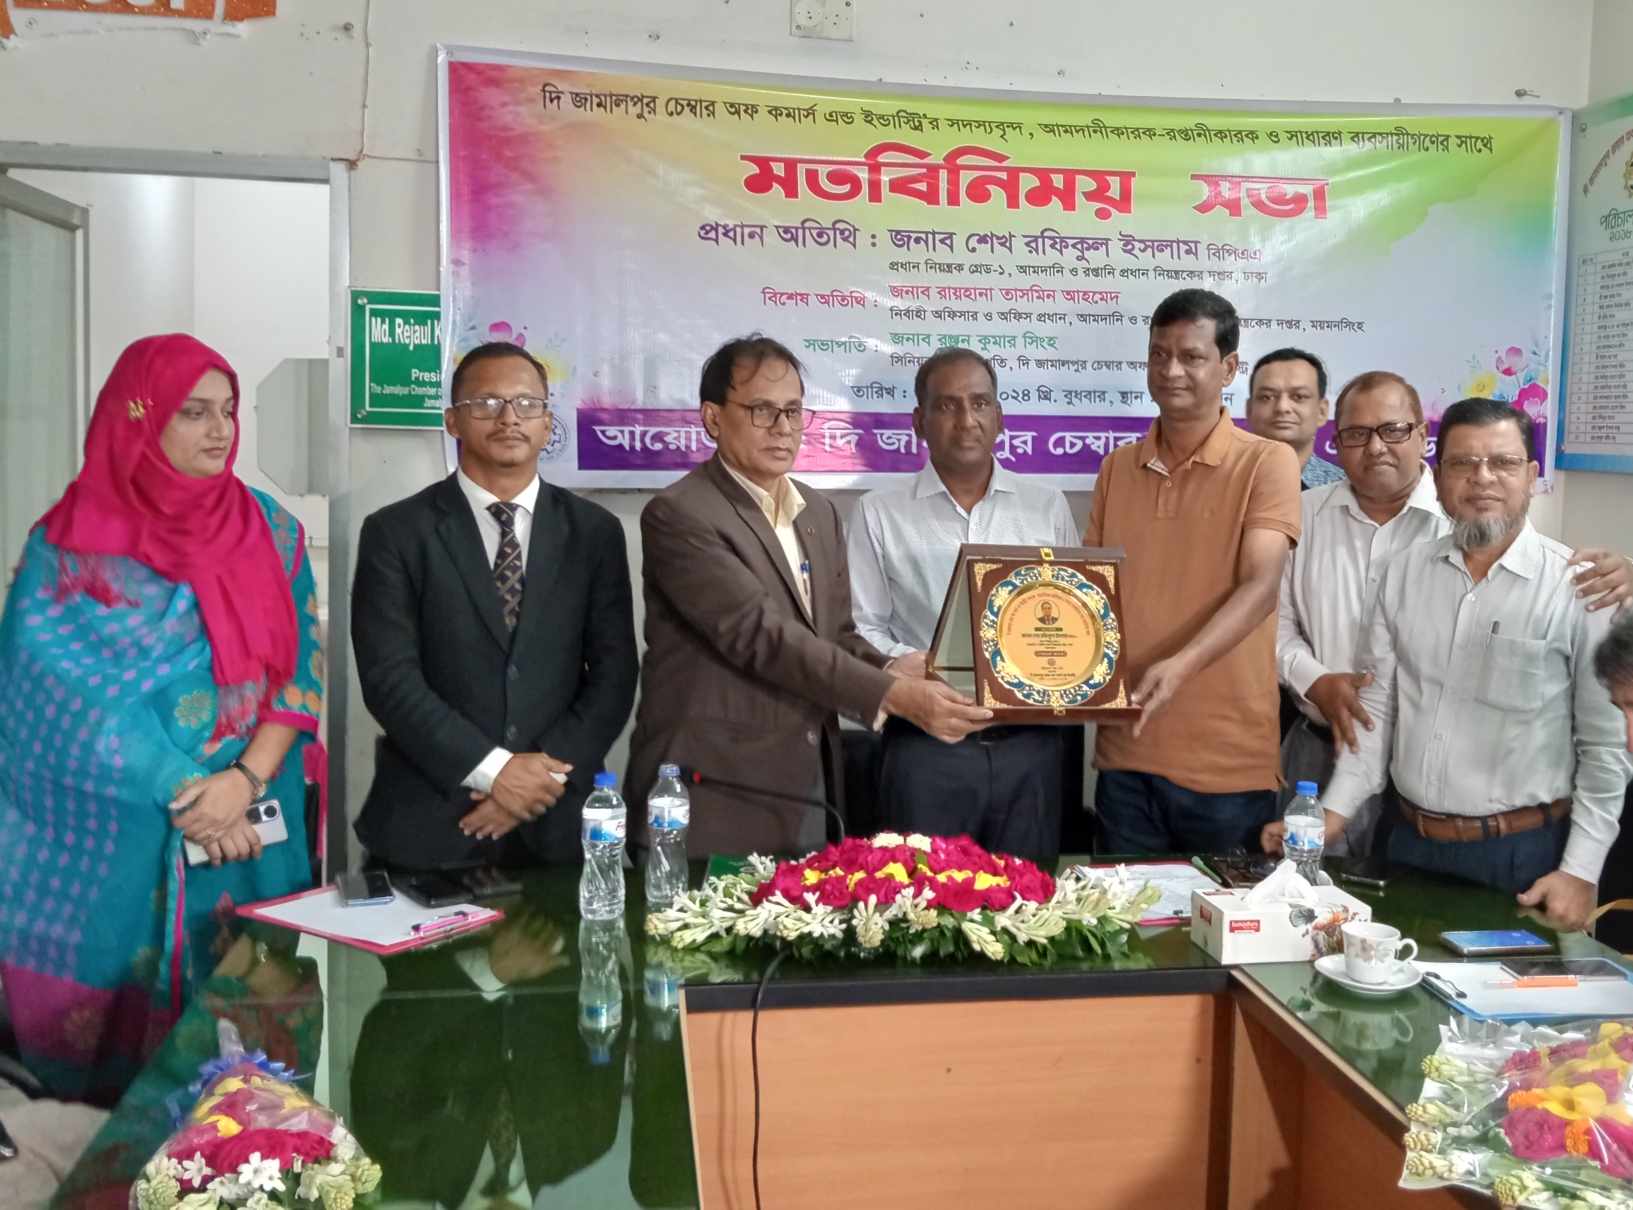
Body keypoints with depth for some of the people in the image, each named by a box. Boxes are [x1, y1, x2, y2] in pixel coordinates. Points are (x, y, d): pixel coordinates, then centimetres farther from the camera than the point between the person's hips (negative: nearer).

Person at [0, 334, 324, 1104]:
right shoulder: (71, 545, -5)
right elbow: (77, 697, -10)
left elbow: (301, 667, 1)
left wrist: (246, 780, -14)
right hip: (112, 837, -2)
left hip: (250, 823, 3)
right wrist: (185, 798, -14)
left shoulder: (270, 532, 5)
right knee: (111, 1006, 5)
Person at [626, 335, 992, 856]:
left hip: (806, 787, 7)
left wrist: (894, 672, -8)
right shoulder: (679, 515, -13)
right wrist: (892, 695, -27)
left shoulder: (819, 512, 12)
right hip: (713, 796, -7)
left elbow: (835, 636, 14)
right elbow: (760, 634, -22)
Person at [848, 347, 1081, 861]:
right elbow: (861, 627, 1)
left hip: (1030, 743, 2)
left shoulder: (1048, 507, 11)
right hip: (927, 747, -2)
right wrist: (905, 666, -17)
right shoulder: (879, 514, 4)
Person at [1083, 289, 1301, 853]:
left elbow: (1260, 587, -15)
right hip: (1125, 750, 4)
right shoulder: (1116, 468, 10)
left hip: (1227, 760, -4)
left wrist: (1181, 664, -31)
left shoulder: (1267, 463, -4)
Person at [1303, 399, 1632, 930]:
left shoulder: (1578, 587, -9)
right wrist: (1333, 812, 1)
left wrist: (1580, 872, -10)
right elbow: (1377, 705, 8)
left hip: (1523, 856, -4)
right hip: (1410, 845, 4)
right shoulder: (1405, 571, 4)